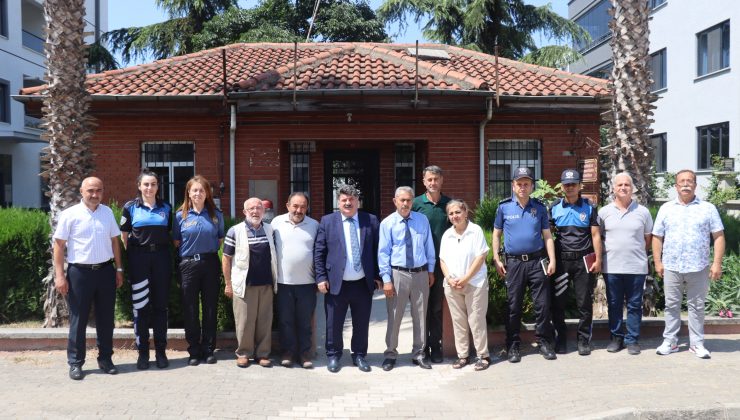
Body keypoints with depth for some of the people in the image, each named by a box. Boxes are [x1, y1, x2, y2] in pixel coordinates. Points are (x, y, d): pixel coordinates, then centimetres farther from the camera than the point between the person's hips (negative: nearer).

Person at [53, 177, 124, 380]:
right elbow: (59, 245, -4)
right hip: (80, 272, -3)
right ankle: (75, 363, 14)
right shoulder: (70, 214, -4)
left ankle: (105, 359, 21)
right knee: (78, 319, 3)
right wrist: (59, 275, -9)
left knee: (106, 318, 9)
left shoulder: (107, 212, 8)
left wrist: (119, 269, 9)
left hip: (105, 270, 4)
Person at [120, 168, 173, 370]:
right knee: (140, 306, 2)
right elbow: (124, 236, 5)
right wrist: (130, 257, 1)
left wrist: (165, 251, 5)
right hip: (139, 258, -2)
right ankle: (142, 352, 12)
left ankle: (161, 351, 13)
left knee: (160, 305, 5)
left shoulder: (166, 208, 7)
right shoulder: (130, 207, 1)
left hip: (161, 257, 2)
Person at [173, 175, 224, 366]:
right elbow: (176, 242, 8)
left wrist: (212, 252, 2)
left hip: (210, 263, 1)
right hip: (189, 264, 0)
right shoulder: (181, 215, 3)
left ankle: (209, 350, 16)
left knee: (210, 308, 6)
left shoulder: (216, 214, 5)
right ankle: (194, 352, 15)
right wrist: (185, 256, 1)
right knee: (190, 310, 4)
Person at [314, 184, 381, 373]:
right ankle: (333, 356, 27)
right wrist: (321, 278, -5)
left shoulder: (371, 221, 4)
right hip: (336, 284, -1)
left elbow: (377, 250, 6)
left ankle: (359, 355, 28)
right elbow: (319, 252, 0)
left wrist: (377, 276, 2)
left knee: (362, 324, 11)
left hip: (363, 284, 1)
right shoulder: (327, 221, 1)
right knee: (334, 324, 8)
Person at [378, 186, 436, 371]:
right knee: (394, 317, 3)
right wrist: (386, 279, -11)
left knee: (420, 316, 11)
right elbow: (383, 253, -6)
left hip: (421, 274, 3)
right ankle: (391, 354, 19)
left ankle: (419, 354, 25)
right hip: (398, 274, -3)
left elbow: (429, 247, 11)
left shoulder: (422, 220, 6)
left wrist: (431, 270, 9)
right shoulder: (387, 223, -4)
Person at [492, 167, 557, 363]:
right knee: (514, 306, 5)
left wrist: (552, 260, -1)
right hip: (514, 263, -1)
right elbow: (496, 234, 8)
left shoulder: (539, 207, 6)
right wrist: (496, 260, 1)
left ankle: (544, 343, 15)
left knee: (543, 305, 2)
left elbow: (547, 236, 8)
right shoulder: (504, 207, 3)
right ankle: (513, 346, 14)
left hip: (537, 261, 1)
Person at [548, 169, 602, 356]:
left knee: (585, 303, 2)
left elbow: (595, 235, 3)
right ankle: (561, 340, 15)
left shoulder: (589, 207, 5)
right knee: (558, 303, 4)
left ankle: (584, 341, 14)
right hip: (561, 261, 1)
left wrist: (598, 259, -4)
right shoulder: (555, 208, 7)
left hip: (583, 261, -1)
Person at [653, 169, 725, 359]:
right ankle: (670, 342, 16)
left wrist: (717, 263, -7)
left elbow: (718, 236, 0)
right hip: (671, 267, 1)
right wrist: (657, 262, 2)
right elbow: (657, 237, 8)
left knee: (697, 307, 7)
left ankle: (697, 343, 16)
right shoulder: (666, 208, 7)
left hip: (699, 268, -1)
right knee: (672, 306, 8)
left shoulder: (708, 208, 3)